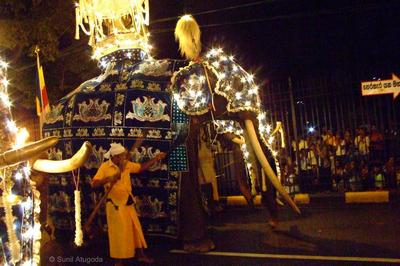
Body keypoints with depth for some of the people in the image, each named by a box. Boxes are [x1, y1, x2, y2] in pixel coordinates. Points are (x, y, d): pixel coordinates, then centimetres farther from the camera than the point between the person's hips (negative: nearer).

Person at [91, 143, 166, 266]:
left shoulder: (126, 164, 2)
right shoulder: (105, 167, -14)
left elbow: (141, 167, 9)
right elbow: (94, 184, -16)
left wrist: (155, 158, 0)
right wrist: (108, 179, -31)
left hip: (128, 202, 6)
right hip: (115, 204, -6)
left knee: (135, 227, 14)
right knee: (119, 232, 2)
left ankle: (140, 254, 30)